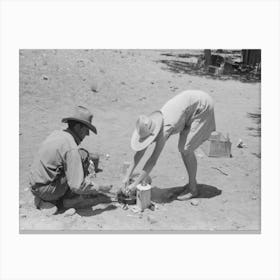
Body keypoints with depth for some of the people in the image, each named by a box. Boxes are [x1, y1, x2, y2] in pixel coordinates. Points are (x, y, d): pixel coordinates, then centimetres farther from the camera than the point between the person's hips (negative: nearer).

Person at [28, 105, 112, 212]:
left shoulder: (56, 133, 6)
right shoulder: (71, 148, -21)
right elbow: (77, 186, -23)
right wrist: (99, 188, -9)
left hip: (35, 186, 9)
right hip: (47, 190, -9)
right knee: (83, 155, -8)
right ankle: (71, 197, 3)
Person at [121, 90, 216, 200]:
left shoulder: (165, 128, -33)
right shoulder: (151, 123, -10)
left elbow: (153, 160, -32)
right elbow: (140, 151, -5)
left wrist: (135, 184, -27)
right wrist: (127, 176, -8)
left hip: (203, 106, -8)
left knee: (186, 150, -11)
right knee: (182, 148, 7)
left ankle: (193, 189, 5)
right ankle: (192, 183, 23)